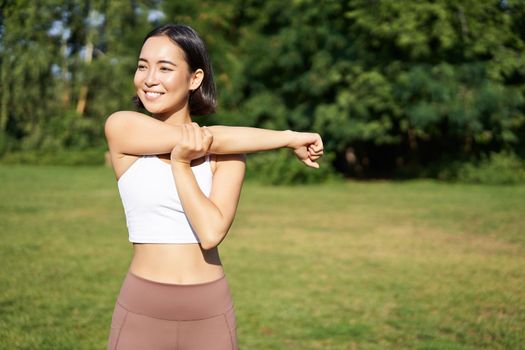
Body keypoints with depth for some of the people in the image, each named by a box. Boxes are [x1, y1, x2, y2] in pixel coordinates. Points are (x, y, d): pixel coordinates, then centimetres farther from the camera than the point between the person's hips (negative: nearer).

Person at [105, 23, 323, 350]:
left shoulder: (227, 151, -1)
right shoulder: (121, 127, -5)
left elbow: (212, 232, -14)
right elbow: (212, 139, -14)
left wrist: (181, 164, -13)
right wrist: (289, 137, -7)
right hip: (141, 311, -1)